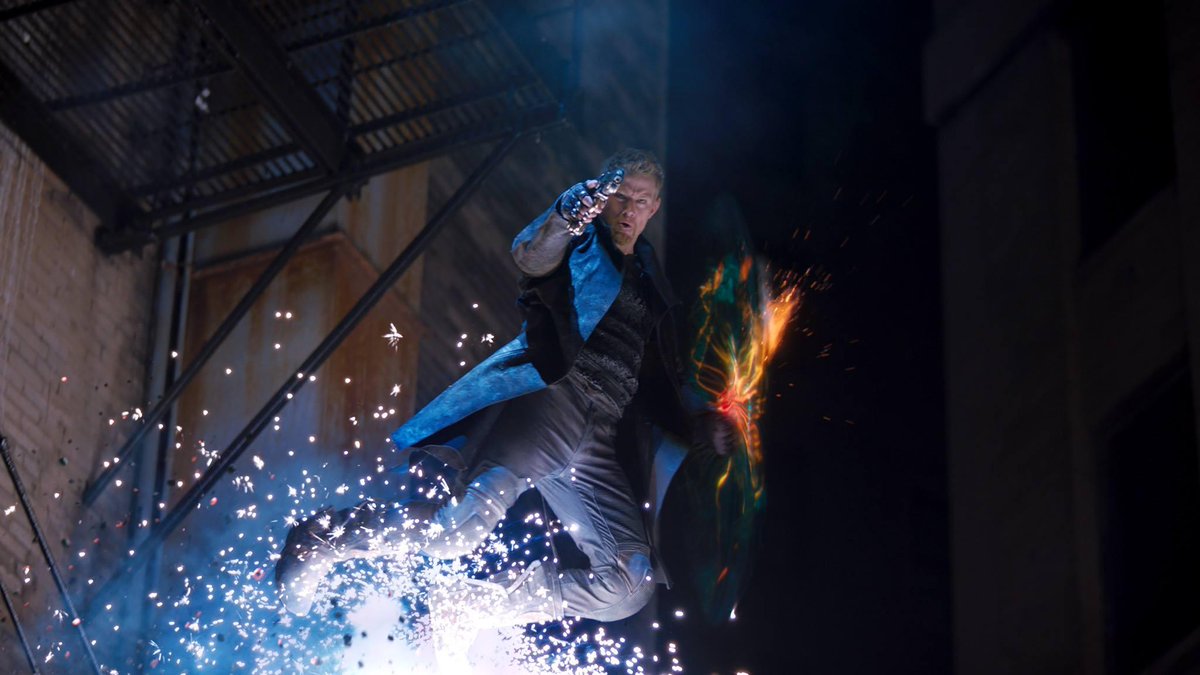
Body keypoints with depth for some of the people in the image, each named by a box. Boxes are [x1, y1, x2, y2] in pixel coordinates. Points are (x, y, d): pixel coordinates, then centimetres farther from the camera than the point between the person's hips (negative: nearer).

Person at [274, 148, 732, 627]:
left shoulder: (649, 278, 29)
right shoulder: (581, 242, 12)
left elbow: (656, 385, 31)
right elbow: (530, 257, -14)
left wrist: (697, 426, 13)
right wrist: (569, 215, -35)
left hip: (607, 434, 7)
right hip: (553, 394, -6)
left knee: (630, 587, -8)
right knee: (461, 527, -27)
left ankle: (478, 605, 3)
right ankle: (322, 540, -5)